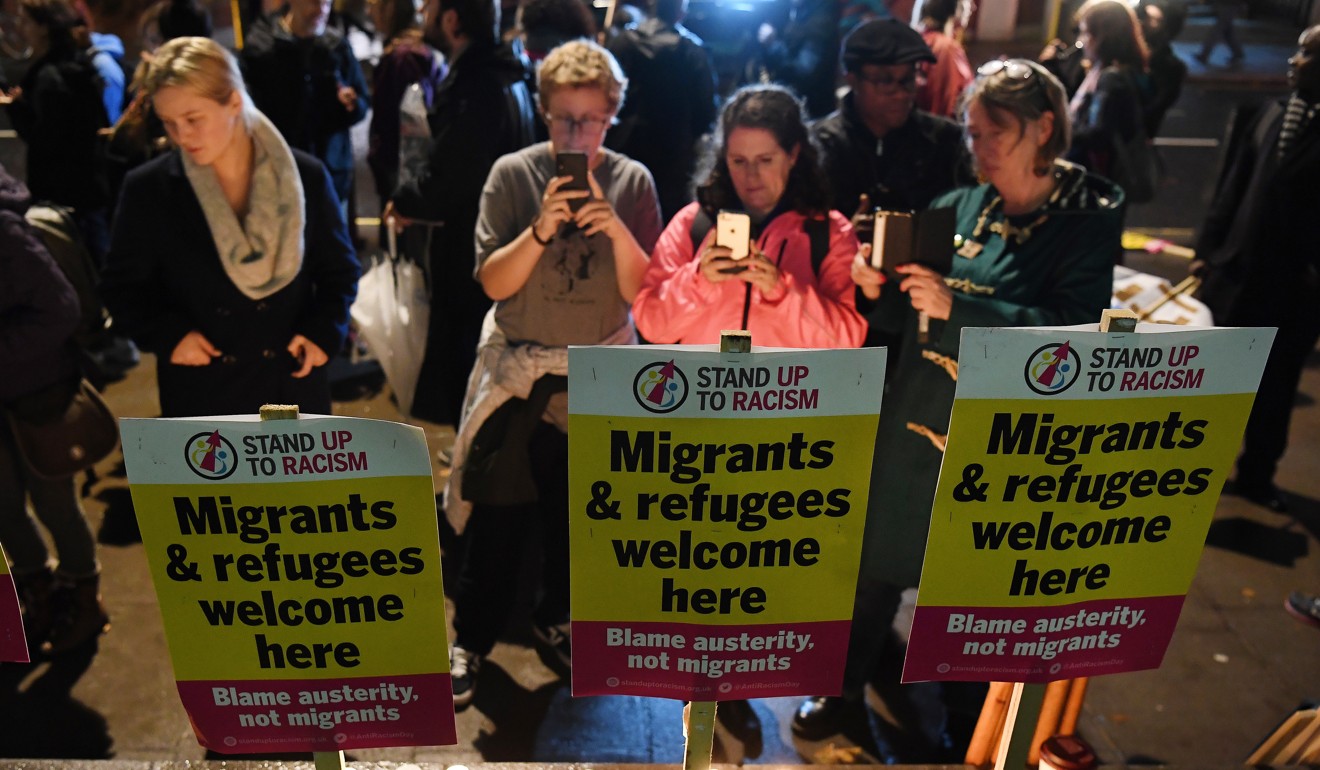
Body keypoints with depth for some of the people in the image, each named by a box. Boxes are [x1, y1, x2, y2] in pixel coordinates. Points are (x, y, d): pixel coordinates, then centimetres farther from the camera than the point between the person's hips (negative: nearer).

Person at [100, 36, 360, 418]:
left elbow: (339, 269, 6)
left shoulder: (306, 176, -5)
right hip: (200, 391, 0)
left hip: (292, 383, 1)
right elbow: (122, 285, 5)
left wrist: (324, 330, -10)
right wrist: (167, 334, -12)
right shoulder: (147, 188, -5)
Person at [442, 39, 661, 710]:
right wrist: (541, 228, -27)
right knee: (496, 517, 4)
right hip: (518, 373, -1)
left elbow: (641, 291, -7)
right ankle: (472, 636, 25)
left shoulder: (632, 181, -5)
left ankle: (555, 621, 38)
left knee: (575, 515, 15)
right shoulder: (513, 174, -8)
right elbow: (494, 282, -12)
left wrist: (617, 231, -24)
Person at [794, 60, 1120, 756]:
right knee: (877, 558, 15)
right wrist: (878, 285, -13)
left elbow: (1073, 332, -20)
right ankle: (846, 682, 39)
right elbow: (911, 317, 8)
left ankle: (963, 725, 39)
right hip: (910, 421, 3)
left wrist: (956, 307, -30)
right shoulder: (956, 209, 2)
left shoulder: (1088, 220, -8)